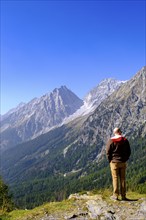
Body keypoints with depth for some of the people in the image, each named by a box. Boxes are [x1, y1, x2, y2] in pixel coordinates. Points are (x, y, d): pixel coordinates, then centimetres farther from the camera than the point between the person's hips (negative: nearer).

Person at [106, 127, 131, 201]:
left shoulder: (111, 141, -6)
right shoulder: (125, 140, 2)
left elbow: (108, 152, -7)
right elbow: (128, 151, 5)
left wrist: (110, 160, 4)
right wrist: (125, 159, 12)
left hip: (114, 162, -2)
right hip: (123, 162, 2)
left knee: (115, 178, 1)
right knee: (122, 179, 7)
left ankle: (115, 195, 3)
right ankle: (123, 196, 10)